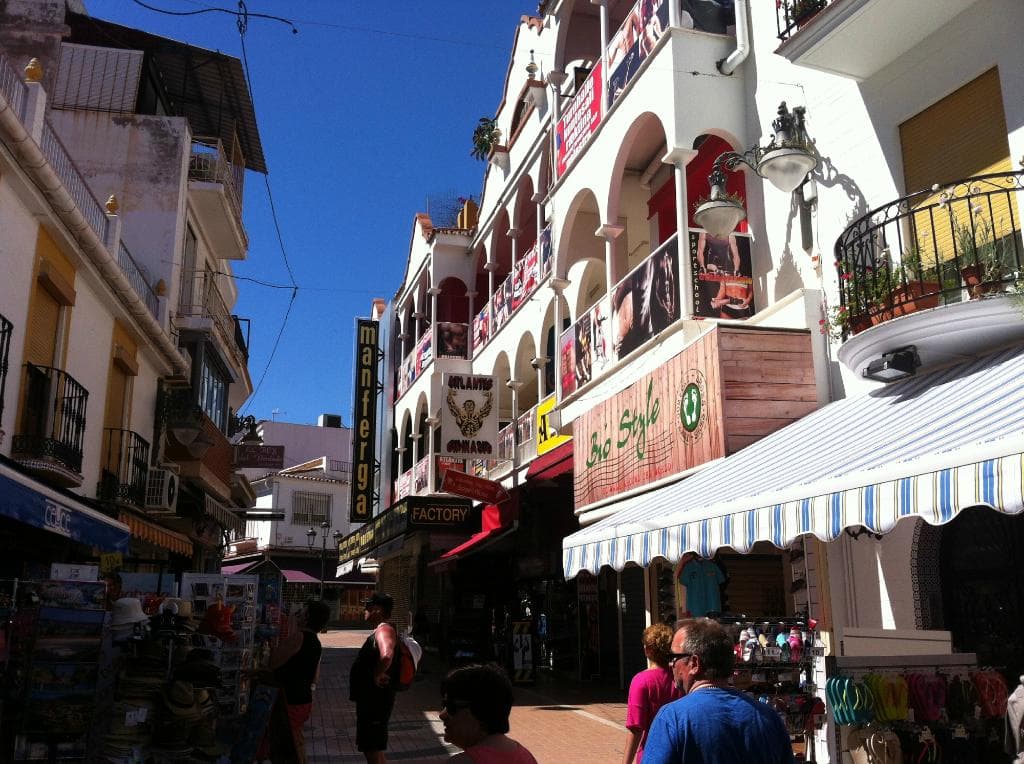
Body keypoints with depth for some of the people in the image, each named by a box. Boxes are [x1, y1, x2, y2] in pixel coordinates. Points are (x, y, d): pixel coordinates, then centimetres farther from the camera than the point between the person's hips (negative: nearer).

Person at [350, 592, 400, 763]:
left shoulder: (384, 630, -20)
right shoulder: (379, 631, 13)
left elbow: (387, 655, -41)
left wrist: (377, 675, -27)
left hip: (376, 701, -10)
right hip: (370, 699, 10)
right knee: (372, 749, 21)